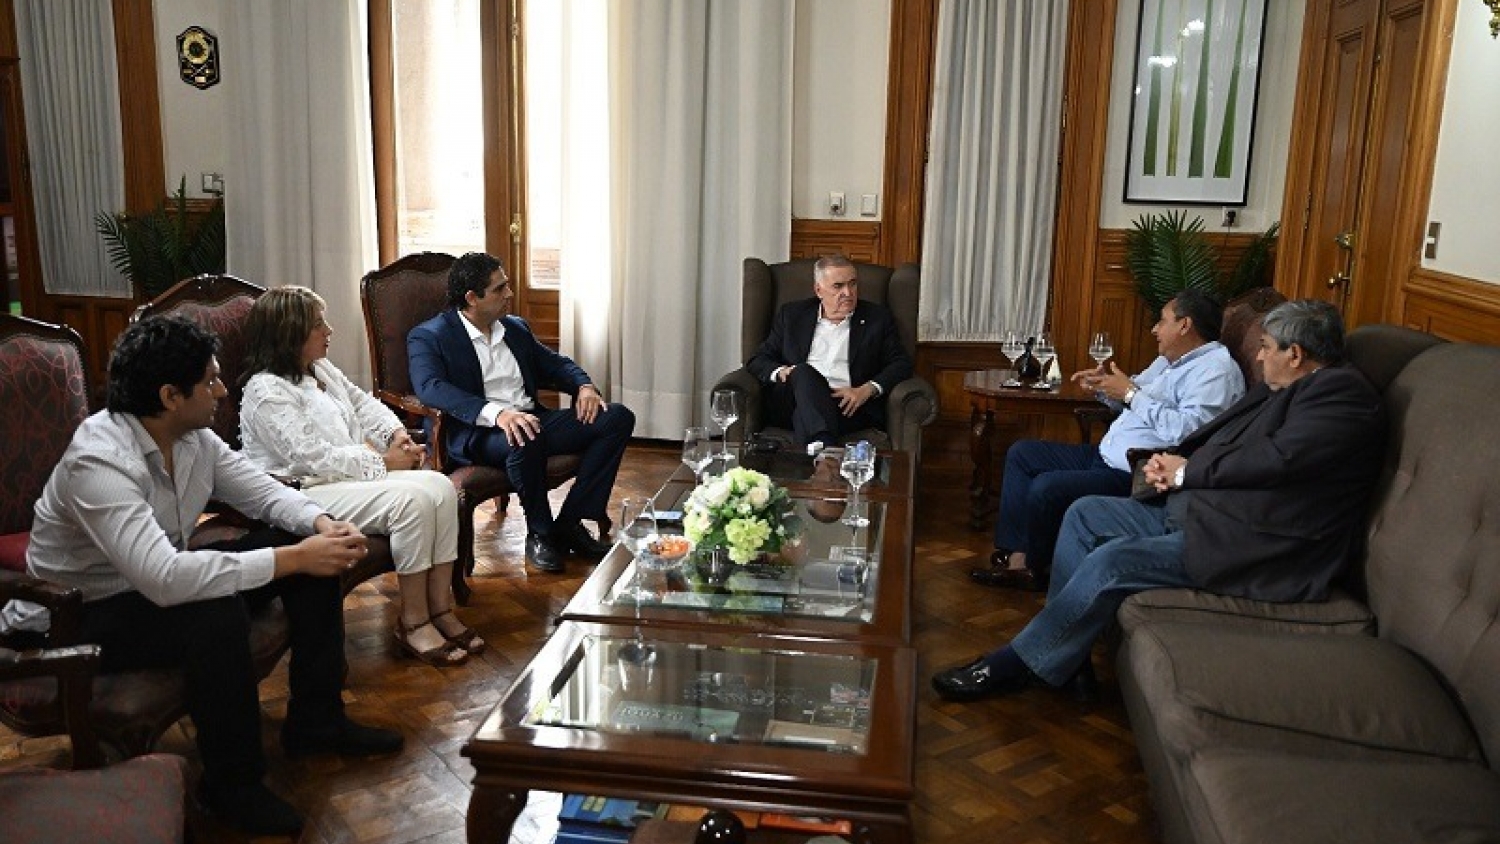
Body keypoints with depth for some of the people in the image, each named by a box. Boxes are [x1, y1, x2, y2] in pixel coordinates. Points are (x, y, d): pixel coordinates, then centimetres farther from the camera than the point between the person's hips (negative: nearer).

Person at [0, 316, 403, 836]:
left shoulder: (194, 436, -7)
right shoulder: (99, 462, -32)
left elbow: (262, 490, 2)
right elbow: (165, 579, -43)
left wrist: (322, 524, -20)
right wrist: (292, 558, -39)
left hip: (159, 580, 8)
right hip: (89, 615, -8)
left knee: (311, 546, -6)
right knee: (218, 612, -37)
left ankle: (315, 719, 6)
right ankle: (233, 783, -14)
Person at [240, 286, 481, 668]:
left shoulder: (321, 369, 13)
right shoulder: (267, 391, -15)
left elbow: (364, 403, 22)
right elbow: (313, 458, -22)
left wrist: (395, 433, 1)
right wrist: (383, 462, -18)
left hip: (355, 474, 9)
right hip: (311, 492, -9)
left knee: (440, 486, -14)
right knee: (413, 499, -28)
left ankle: (440, 608, -12)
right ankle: (414, 621, -16)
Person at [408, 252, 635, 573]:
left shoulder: (516, 328, 20)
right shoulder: (429, 337, -1)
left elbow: (556, 363, 27)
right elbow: (431, 388, -19)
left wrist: (584, 386, 1)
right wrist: (496, 413, -34)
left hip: (532, 421, 7)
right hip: (477, 433, -7)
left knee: (618, 418, -10)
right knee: (525, 441, -41)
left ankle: (569, 523, -9)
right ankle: (540, 533, -14)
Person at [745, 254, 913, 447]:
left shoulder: (878, 318, 18)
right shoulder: (791, 314, 21)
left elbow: (902, 364, 9)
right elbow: (757, 361, 17)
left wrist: (867, 390, -9)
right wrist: (781, 372, -7)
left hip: (848, 407, -1)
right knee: (804, 372, -33)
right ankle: (822, 445, -54)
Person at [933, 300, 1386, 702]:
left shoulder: (1342, 392, -10)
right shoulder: (1278, 391, 19)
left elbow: (1276, 457, -22)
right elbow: (1212, 437, 19)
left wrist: (1187, 472, -10)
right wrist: (1170, 462, -3)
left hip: (1254, 547, -11)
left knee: (1113, 560, -24)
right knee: (1085, 514, 4)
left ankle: (1018, 664, -11)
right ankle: (1061, 649, 4)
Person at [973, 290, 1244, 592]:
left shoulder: (1216, 369, -15)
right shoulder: (1169, 360, 16)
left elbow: (1186, 431, -29)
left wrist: (1130, 393, -20)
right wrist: (1103, 384, 2)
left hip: (1136, 476, -11)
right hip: (1104, 456, 11)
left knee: (1045, 487, -26)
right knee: (1020, 453, 9)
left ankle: (1037, 569, 2)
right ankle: (1017, 559, 2)